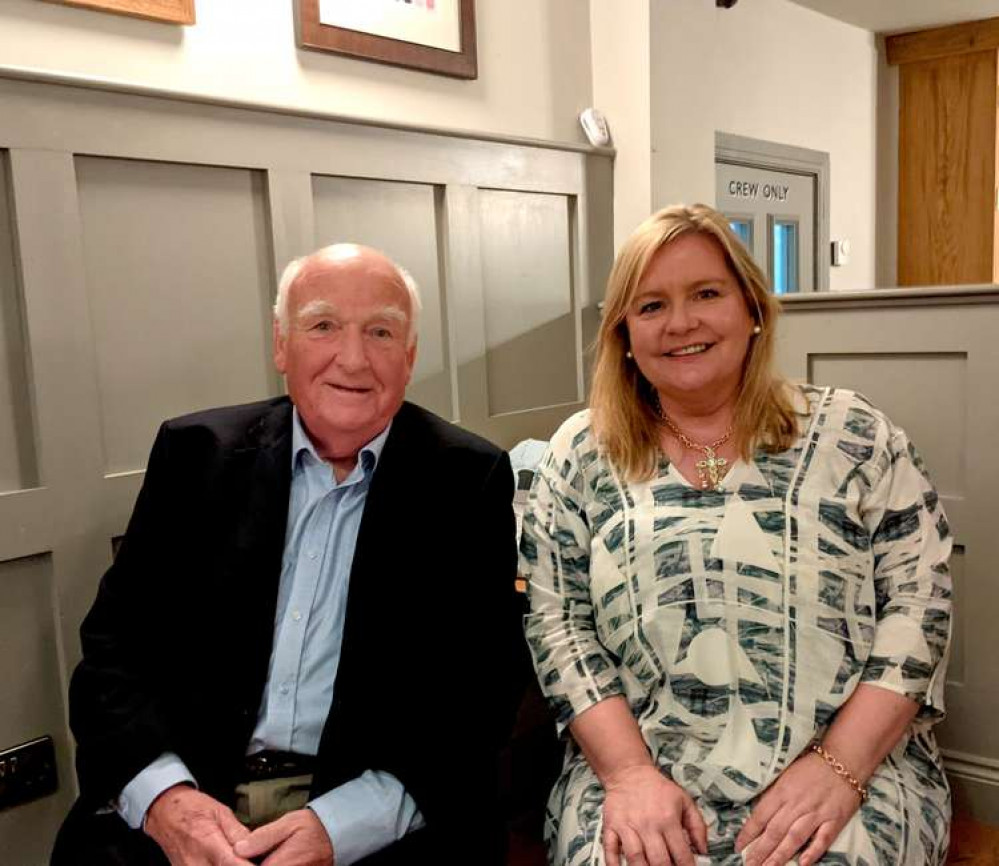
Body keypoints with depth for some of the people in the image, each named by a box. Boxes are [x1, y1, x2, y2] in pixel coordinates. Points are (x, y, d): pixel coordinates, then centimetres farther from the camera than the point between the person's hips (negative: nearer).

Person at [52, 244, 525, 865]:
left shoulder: (468, 481, -2)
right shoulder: (195, 453, 4)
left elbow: (480, 690, -4)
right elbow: (116, 642, 4)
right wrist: (162, 793, -13)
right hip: (194, 797, 2)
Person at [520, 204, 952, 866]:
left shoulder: (853, 436, 2)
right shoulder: (581, 455, 4)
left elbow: (919, 601, -2)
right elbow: (557, 624, 1)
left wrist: (840, 765, -12)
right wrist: (629, 771, -11)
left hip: (850, 773, 0)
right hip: (637, 776, 1)